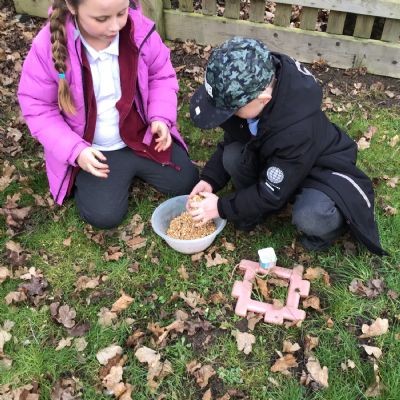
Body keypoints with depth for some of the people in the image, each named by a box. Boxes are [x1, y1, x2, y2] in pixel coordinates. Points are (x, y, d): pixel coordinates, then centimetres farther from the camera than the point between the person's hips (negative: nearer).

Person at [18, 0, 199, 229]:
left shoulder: (140, 30, -17)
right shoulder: (49, 46, -22)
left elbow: (161, 77, 0)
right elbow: (37, 107, -12)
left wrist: (160, 118, -17)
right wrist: (75, 150, -22)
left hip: (143, 136, 3)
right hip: (92, 150, -2)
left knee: (188, 183, 0)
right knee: (104, 216, -14)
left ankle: (135, 167, 23)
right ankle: (85, 181, 19)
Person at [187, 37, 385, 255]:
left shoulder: (297, 129, -41)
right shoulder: (251, 87, -22)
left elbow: (272, 193, -28)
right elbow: (230, 141, -3)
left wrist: (221, 207, -21)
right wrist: (210, 179, -15)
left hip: (321, 169, -6)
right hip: (273, 160, 6)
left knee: (310, 218, -36)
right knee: (233, 157, -23)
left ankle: (336, 214, 1)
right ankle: (252, 209, 3)